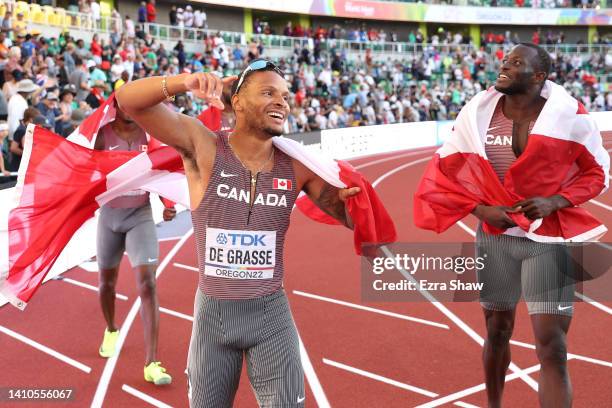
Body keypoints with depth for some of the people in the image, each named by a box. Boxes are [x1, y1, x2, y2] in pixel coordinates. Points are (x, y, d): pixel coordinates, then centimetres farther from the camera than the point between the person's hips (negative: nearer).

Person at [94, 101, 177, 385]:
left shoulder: (149, 134, -4)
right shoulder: (103, 135, -5)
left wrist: (168, 204, -14)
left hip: (141, 215, -1)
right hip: (110, 215, 1)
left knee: (147, 284, -14)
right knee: (107, 281, 16)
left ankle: (151, 363, -12)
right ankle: (111, 330, 48)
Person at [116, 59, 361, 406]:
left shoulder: (297, 166, -6)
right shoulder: (204, 148, -12)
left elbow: (352, 218, 3)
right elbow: (129, 99, -19)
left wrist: (353, 197, -21)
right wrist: (185, 82, -37)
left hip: (271, 313, 1)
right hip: (212, 312, 0)